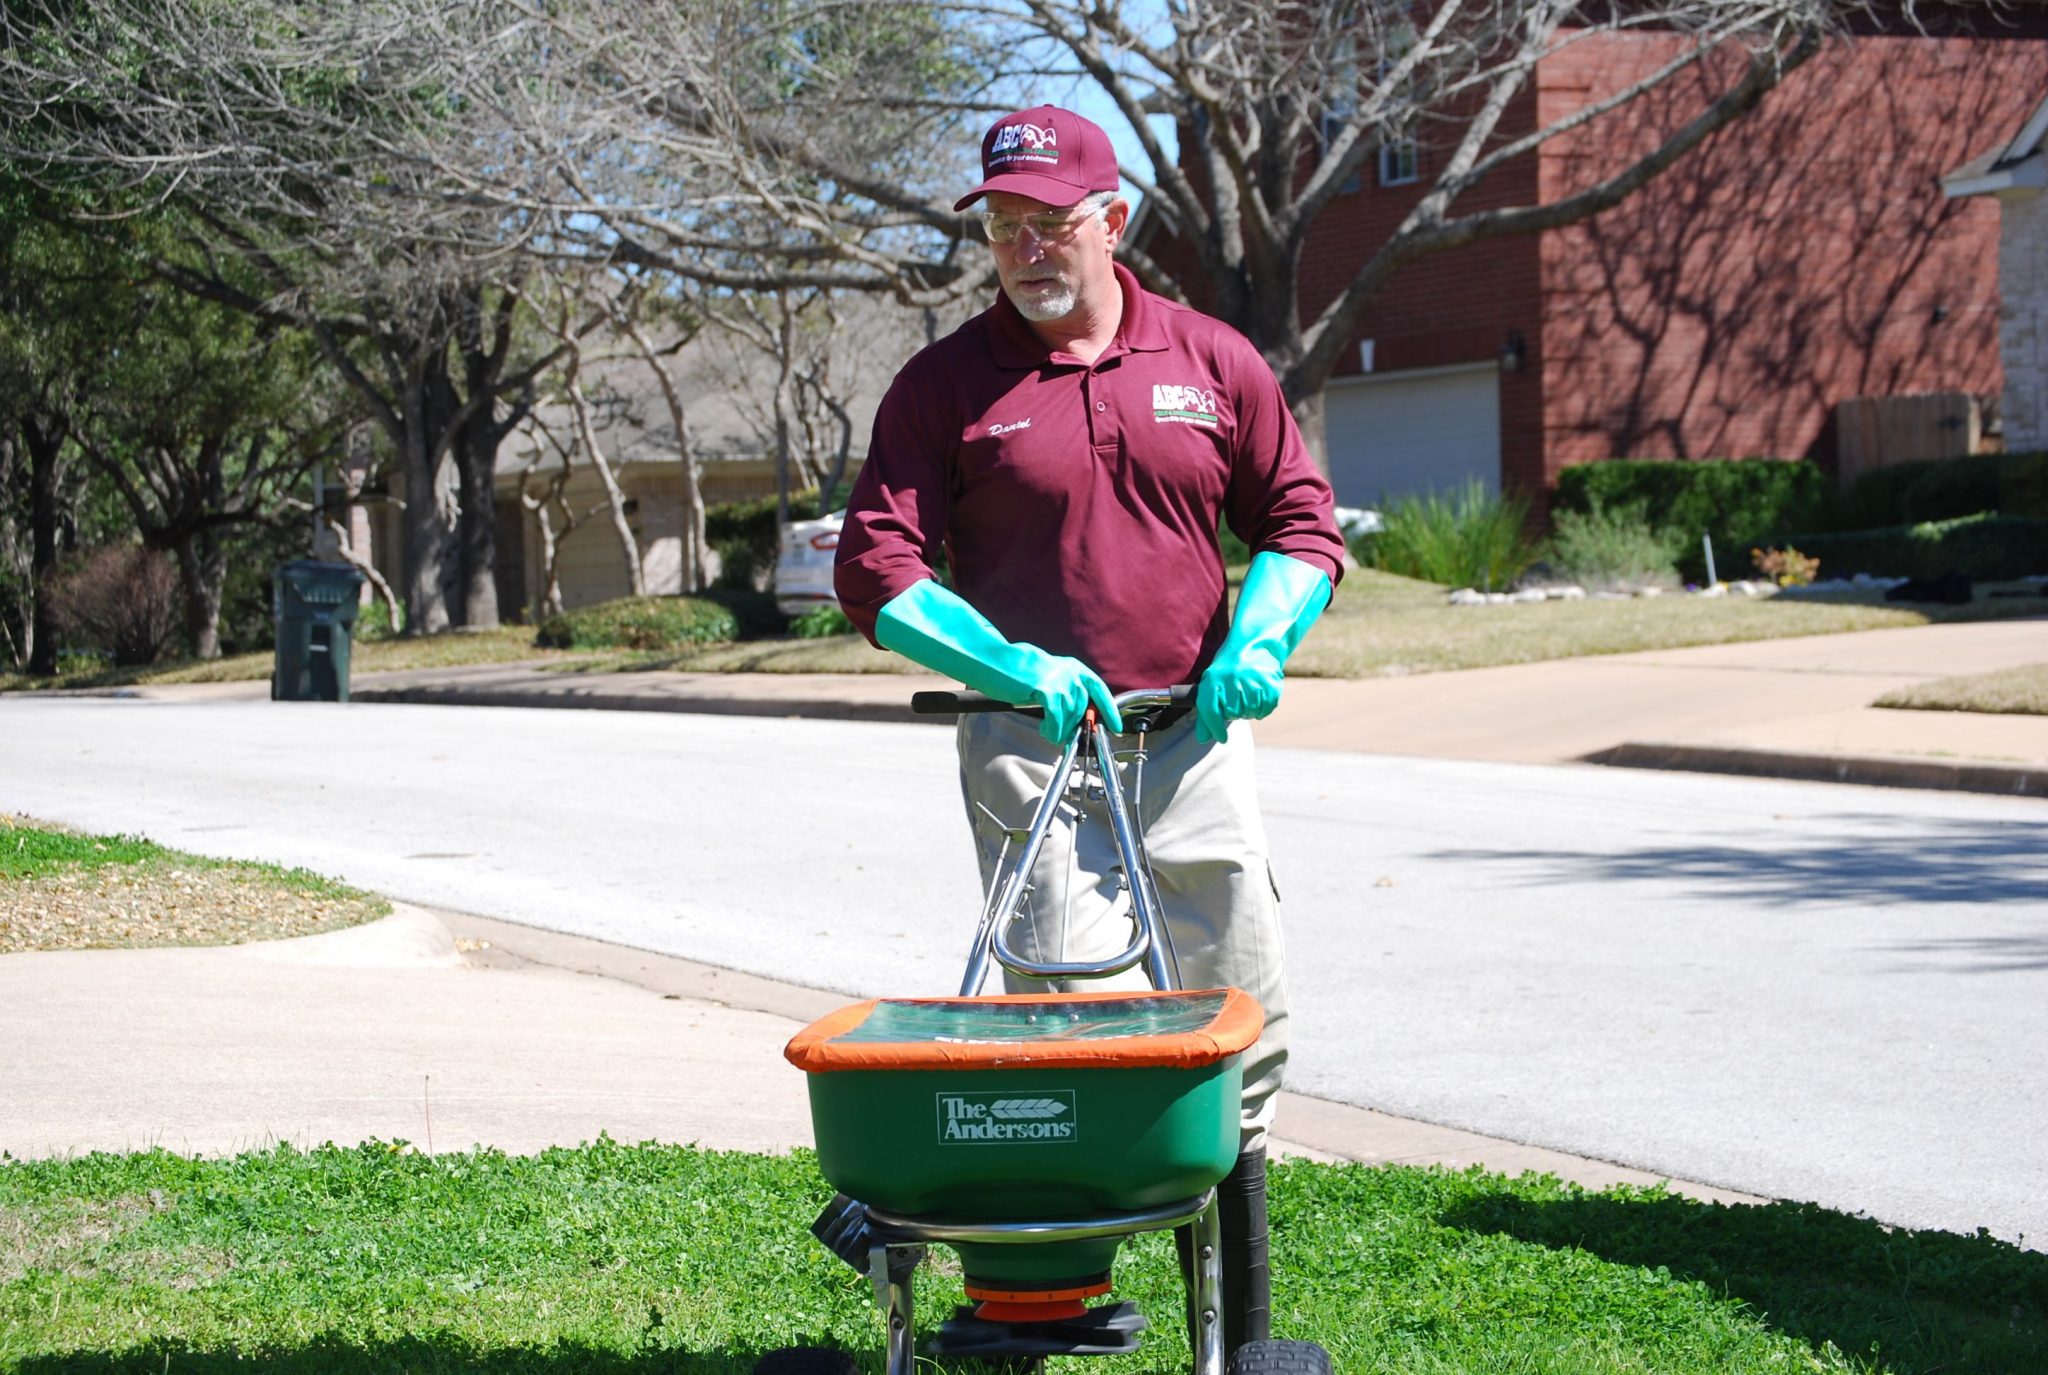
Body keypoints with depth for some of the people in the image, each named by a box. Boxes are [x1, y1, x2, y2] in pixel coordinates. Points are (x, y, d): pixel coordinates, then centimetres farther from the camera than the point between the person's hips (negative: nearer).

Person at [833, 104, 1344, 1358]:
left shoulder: (1211, 361, 8)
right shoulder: (947, 385, 1)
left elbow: (1302, 523, 13)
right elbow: (876, 570, -2)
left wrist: (1258, 643, -6)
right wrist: (1011, 666, -14)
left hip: (1195, 737, 3)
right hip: (1032, 745, -3)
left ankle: (1242, 1326, 18)